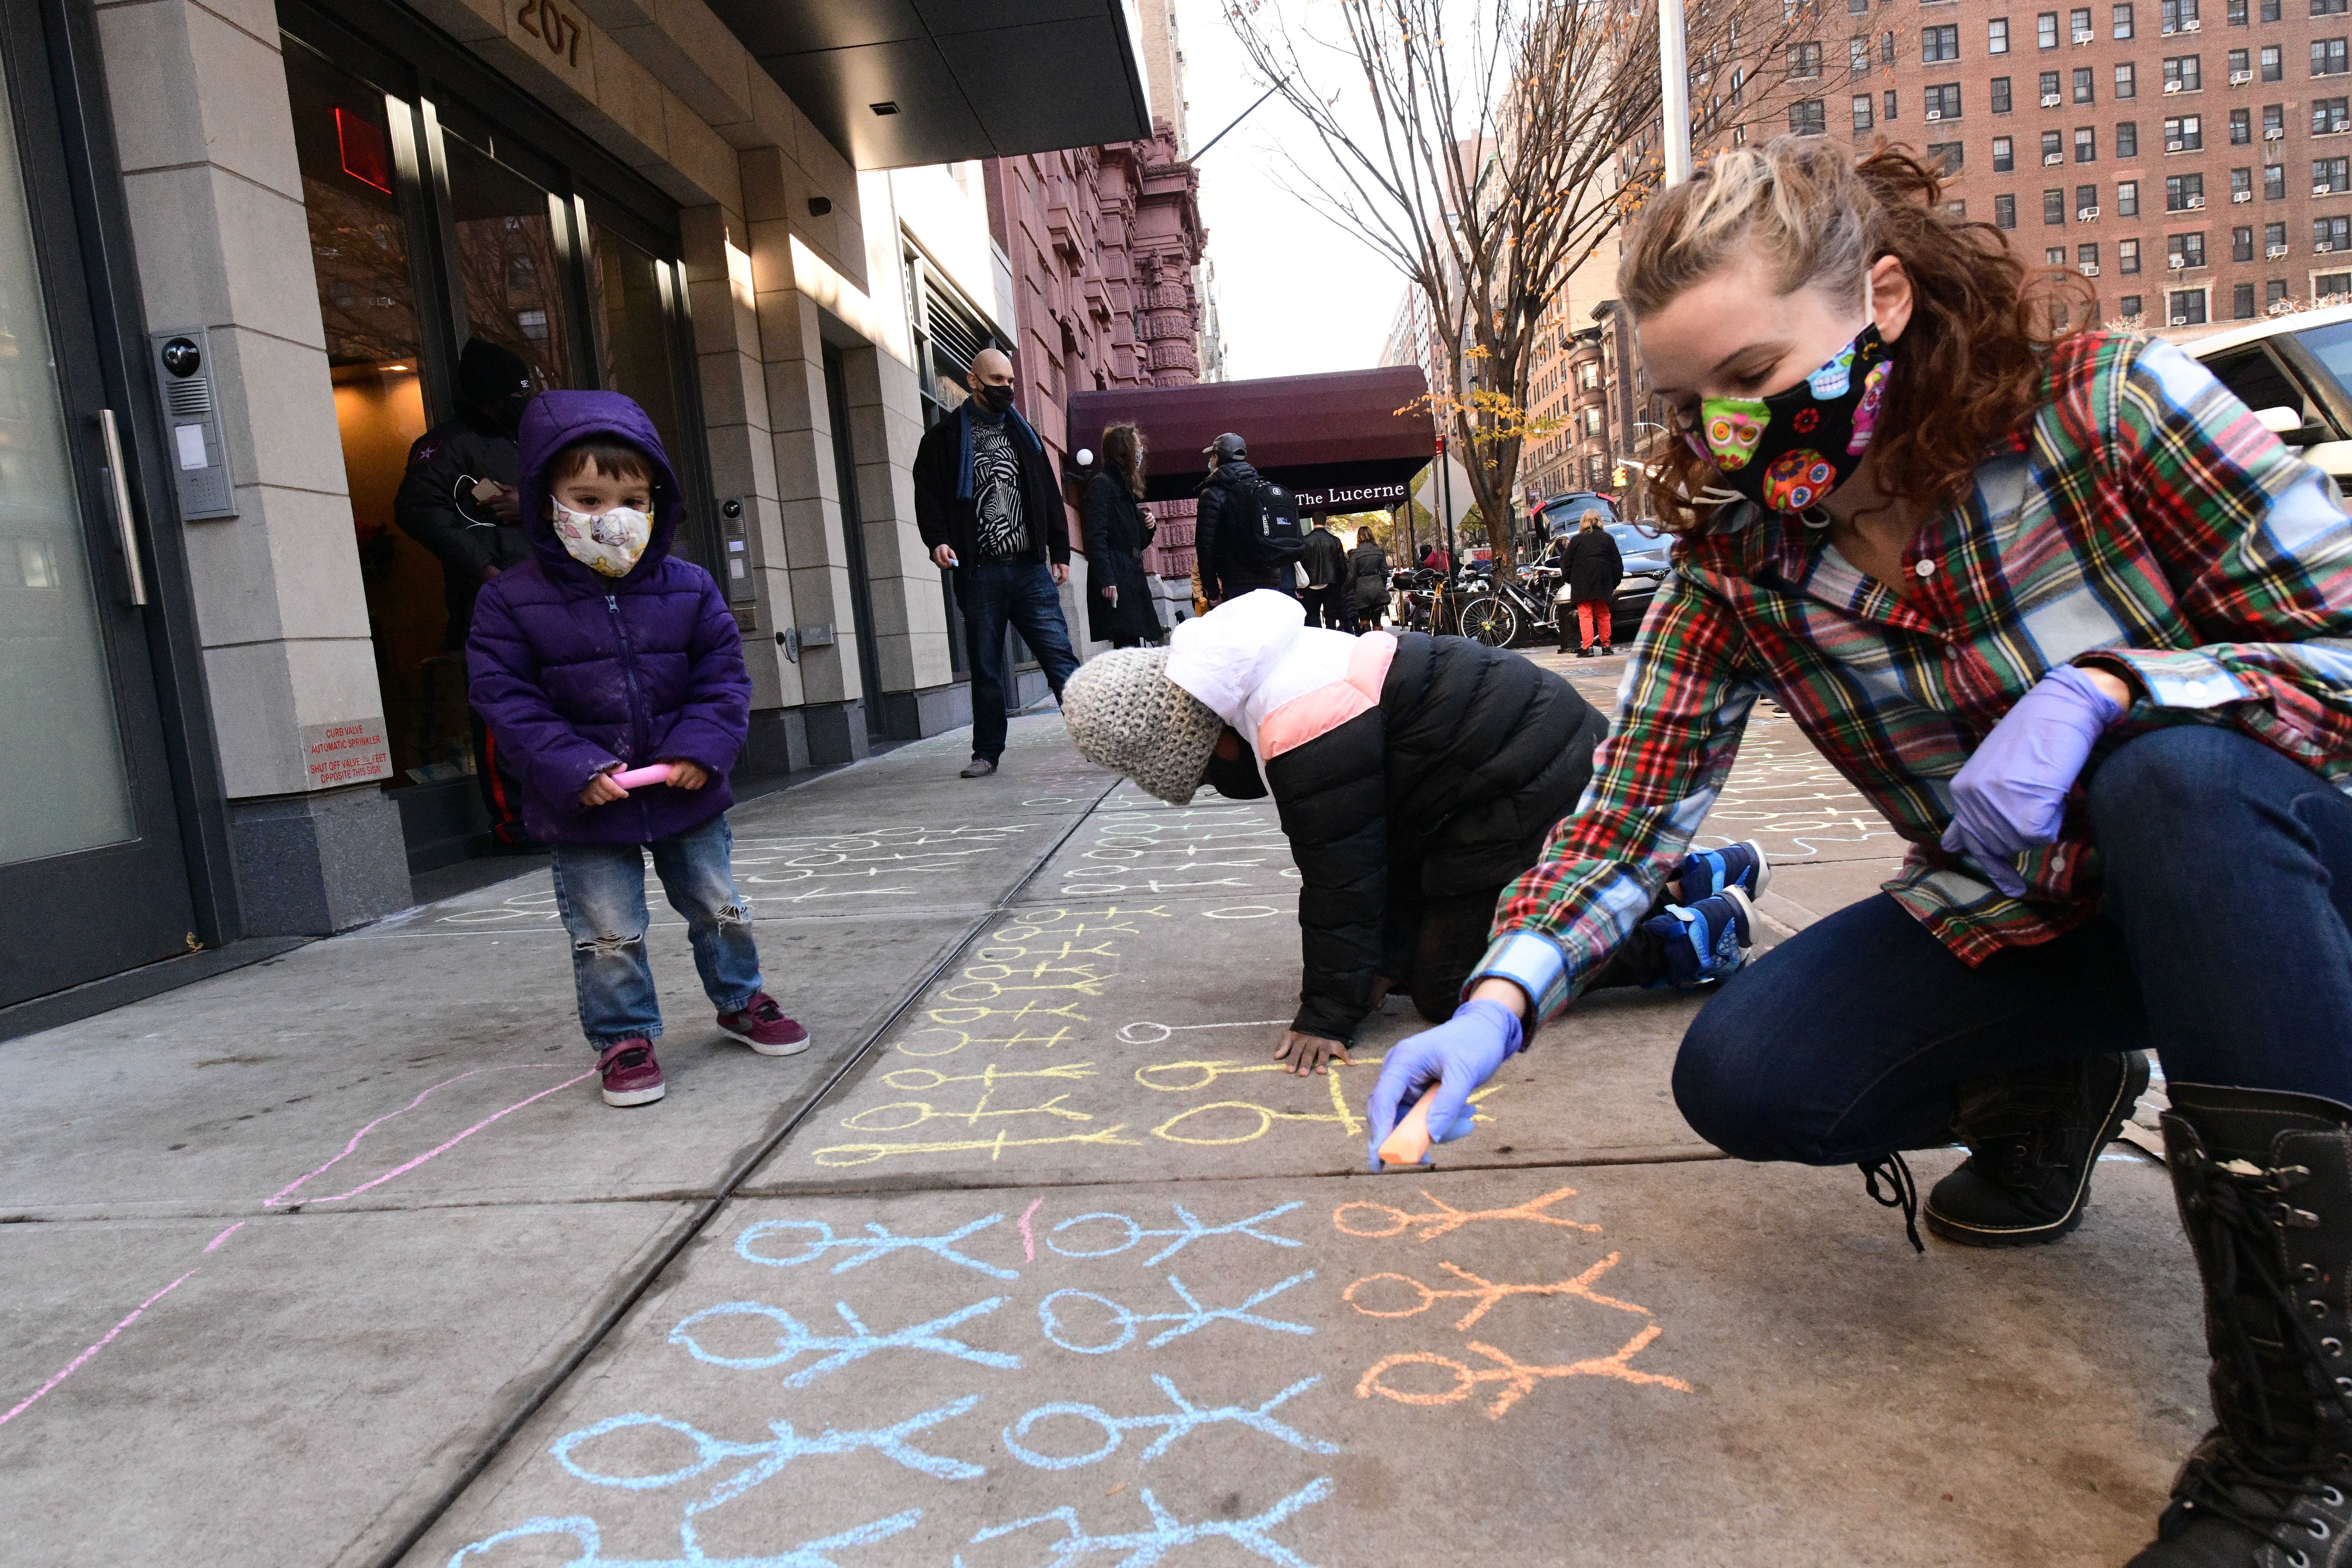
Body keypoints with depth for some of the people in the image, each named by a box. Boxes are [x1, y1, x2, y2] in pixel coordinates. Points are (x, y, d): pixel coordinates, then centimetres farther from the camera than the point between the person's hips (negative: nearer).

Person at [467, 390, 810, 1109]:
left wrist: (702, 747, -15)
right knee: (607, 935, 6)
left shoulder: (688, 589, -3)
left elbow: (724, 673, 0)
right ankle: (624, 1039, 23)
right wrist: (573, 767, -19)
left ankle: (742, 1001, 36)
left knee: (719, 907, 16)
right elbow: (505, 695, -10)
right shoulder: (512, 600, -9)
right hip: (586, 807, -2)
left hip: (686, 792, 2)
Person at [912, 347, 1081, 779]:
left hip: (1030, 569, 2)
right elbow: (928, 496, 4)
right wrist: (937, 540, -13)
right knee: (985, 668, 5)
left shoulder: (1023, 434, 16)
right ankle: (987, 753, 15)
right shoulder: (944, 438, 7)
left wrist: (1060, 553, 8)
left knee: (1059, 654, -6)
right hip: (979, 573, -1)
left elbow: (1050, 496, 15)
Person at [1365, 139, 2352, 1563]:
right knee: (1744, 1081, -17)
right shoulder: (1735, 568, -11)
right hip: (2023, 923, 3)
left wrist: (2097, 690, -36)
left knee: (2180, 762, -37)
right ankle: (2054, 1091, 16)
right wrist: (1500, 1003, -33)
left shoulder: (2107, 400, -19)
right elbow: (1629, 817, -16)